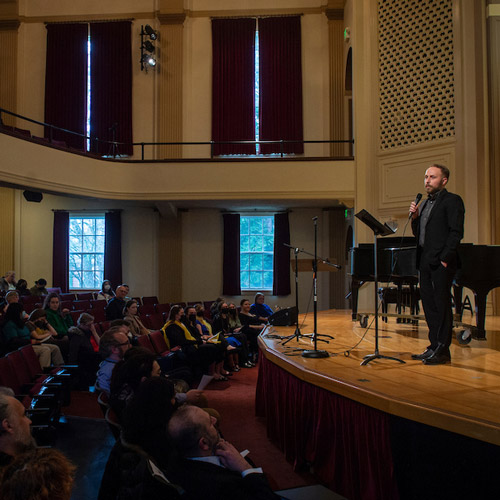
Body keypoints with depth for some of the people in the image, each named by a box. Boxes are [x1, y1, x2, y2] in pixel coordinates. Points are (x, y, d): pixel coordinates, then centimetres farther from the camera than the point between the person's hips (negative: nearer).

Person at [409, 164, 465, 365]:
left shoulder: (452, 201, -4)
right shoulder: (425, 203, 20)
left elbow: (456, 233, -12)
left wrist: (445, 258, -17)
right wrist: (414, 217, 2)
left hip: (440, 262, -8)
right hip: (425, 262, 8)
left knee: (441, 304, -4)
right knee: (429, 305, 10)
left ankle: (442, 351, 3)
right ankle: (434, 346, 19)